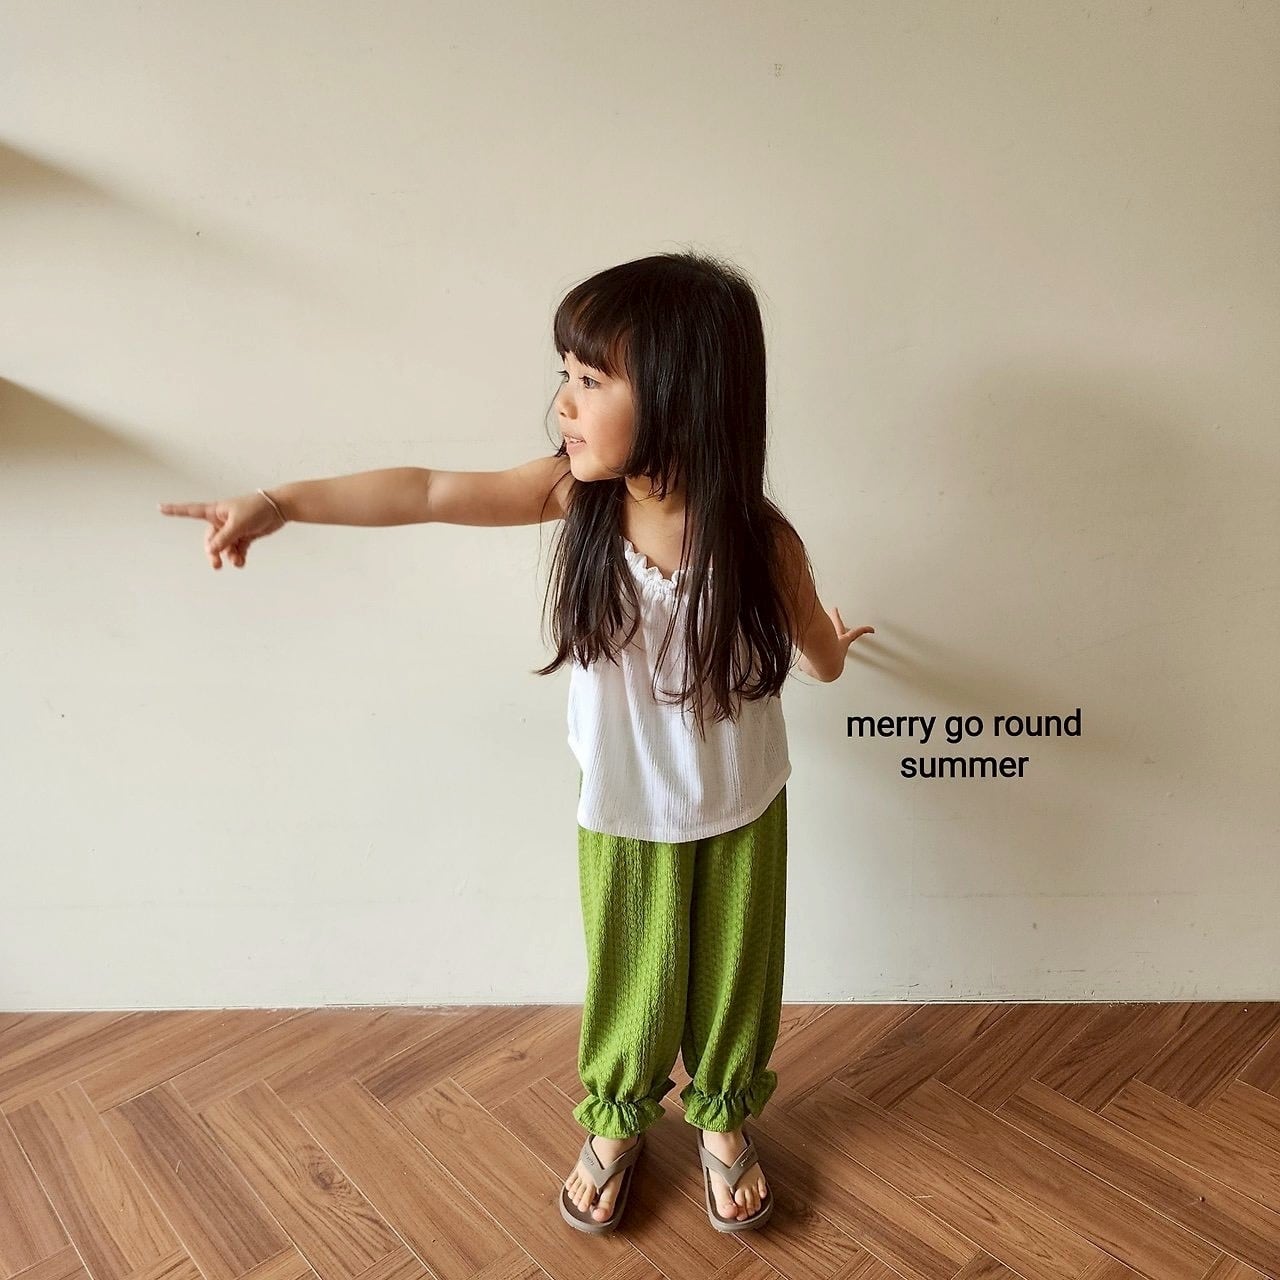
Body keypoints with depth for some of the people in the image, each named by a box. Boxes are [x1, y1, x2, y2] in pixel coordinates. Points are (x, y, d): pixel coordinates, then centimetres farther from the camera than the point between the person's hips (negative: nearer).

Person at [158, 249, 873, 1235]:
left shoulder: (762, 539, -24)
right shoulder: (579, 493, -20)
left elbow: (823, 659, -7)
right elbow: (430, 492, -17)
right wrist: (281, 503, -17)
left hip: (740, 808, -1)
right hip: (623, 807, 1)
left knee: (733, 971, 19)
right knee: (630, 976, 19)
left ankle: (723, 1114, 48)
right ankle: (617, 1117, 47)